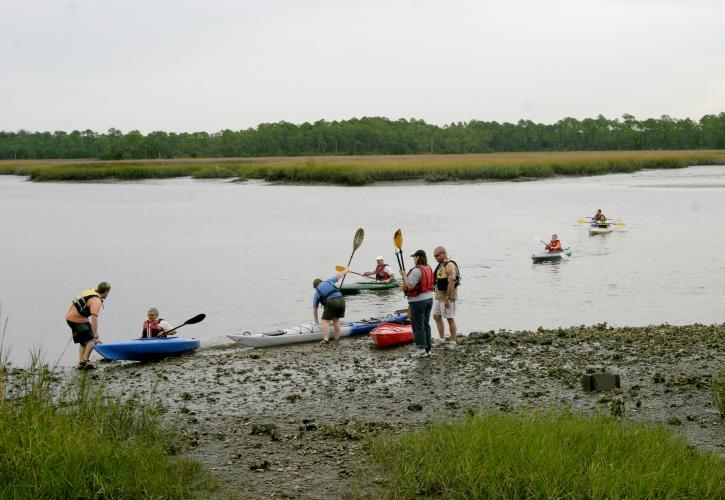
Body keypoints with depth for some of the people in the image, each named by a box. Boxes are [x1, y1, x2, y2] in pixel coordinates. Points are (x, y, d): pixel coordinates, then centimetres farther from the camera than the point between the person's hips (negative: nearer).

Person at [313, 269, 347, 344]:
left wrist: (316, 319, 39)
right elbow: (338, 276, 40)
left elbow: (314, 308, 25)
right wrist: (345, 271, 60)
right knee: (336, 320, 21)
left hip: (331, 302, -4)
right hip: (341, 299, 4)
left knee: (325, 320, 5)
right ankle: (337, 338, 23)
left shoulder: (316, 293, 18)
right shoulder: (328, 281, 25)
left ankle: (325, 339, -10)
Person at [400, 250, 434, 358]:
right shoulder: (429, 269, 9)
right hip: (429, 298, 8)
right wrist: (406, 286, 16)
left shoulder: (416, 270, -19)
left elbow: (410, 286, -23)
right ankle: (428, 348, 18)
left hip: (418, 300, -8)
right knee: (426, 324, 14)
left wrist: (404, 275, -11)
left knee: (418, 325, -1)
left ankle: (421, 350, 0)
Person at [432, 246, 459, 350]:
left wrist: (447, 298, -24)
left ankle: (453, 342, 5)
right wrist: (436, 293, 16)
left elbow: (451, 283, -23)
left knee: (450, 318, -3)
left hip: (448, 295, -10)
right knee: (436, 316, 12)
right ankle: (441, 339, 20)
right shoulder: (440, 265, 13)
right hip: (439, 295, 10)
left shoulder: (450, 265, -18)